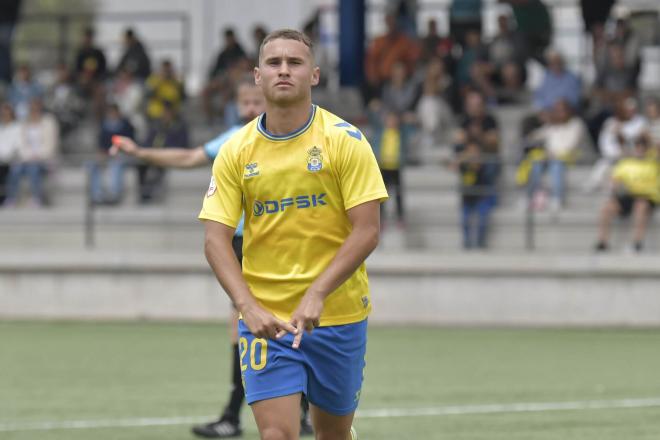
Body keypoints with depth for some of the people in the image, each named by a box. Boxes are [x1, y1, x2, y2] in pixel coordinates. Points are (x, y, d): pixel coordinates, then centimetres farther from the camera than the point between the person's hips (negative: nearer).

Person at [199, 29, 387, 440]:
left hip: (338, 314, 0)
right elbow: (216, 239, -3)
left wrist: (316, 294, -21)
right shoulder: (236, 151, 0)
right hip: (264, 318, 0)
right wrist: (247, 306, -20)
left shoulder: (345, 140, -5)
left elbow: (368, 230, -10)